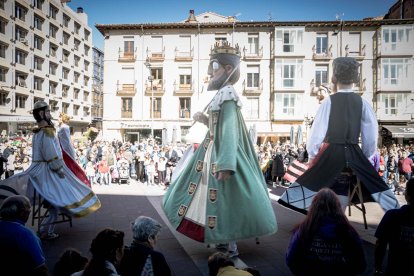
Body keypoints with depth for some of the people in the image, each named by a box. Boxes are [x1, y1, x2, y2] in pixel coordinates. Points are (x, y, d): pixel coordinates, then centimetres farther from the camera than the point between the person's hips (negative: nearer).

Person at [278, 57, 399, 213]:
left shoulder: (329, 101, -11)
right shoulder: (362, 102, -2)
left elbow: (318, 130, -9)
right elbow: (371, 134, 3)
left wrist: (312, 155, 2)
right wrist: (366, 157, 16)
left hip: (331, 152, -3)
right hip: (354, 153, 3)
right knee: (343, 189, 18)